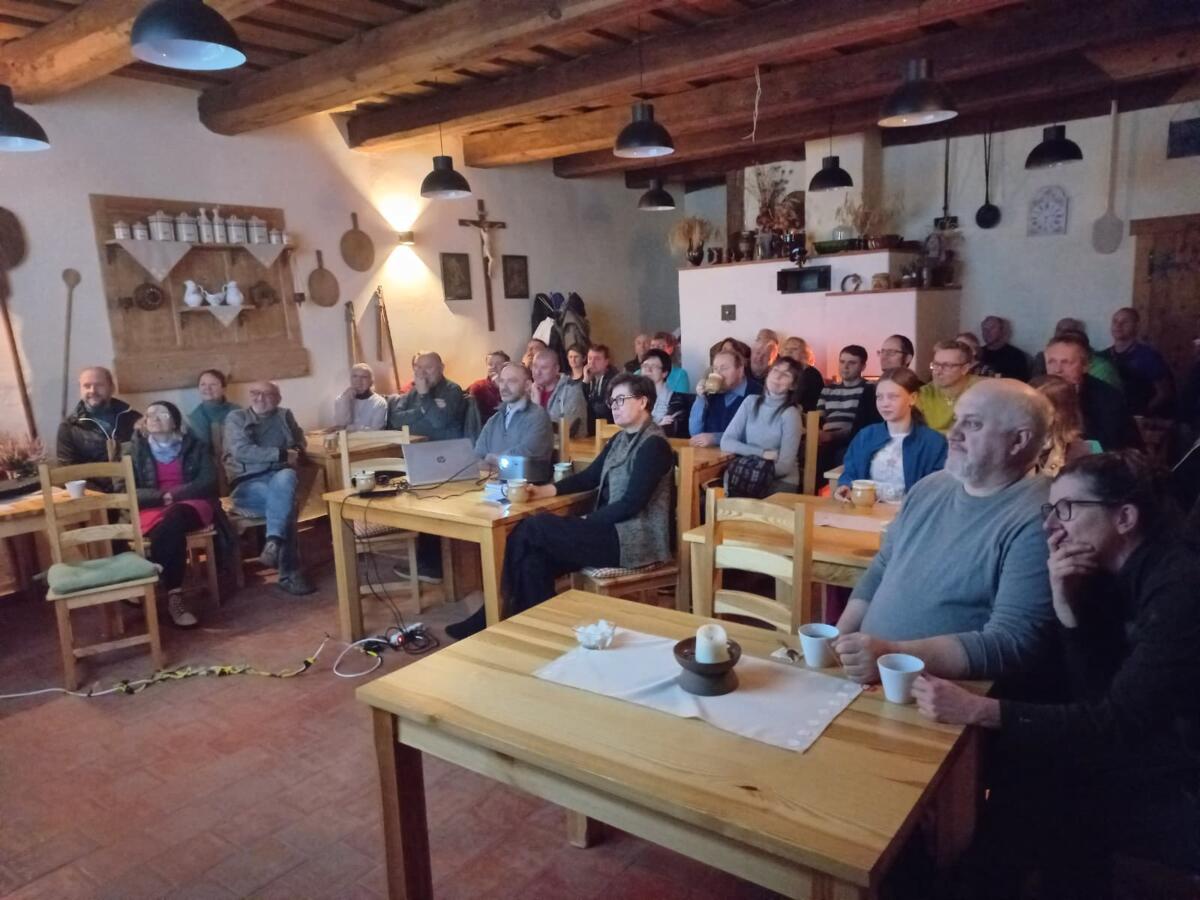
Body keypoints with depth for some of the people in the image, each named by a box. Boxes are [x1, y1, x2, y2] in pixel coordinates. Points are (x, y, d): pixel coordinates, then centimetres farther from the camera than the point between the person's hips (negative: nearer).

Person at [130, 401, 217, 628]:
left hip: (192, 504, 0)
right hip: (152, 508, 0)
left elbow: (208, 482, -1)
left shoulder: (194, 445, 9)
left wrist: (174, 495, -12)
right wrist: (162, 497, -11)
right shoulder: (136, 449, 10)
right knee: (169, 530, -35)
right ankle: (174, 596, -35)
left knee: (173, 520, -36)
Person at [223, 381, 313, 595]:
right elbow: (242, 451, -8)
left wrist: (294, 454, -2)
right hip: (247, 484, -2)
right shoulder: (236, 418, 8)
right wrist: (282, 454, -13)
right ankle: (290, 573, -33)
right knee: (287, 505, -35)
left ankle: (273, 543, -46)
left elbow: (299, 445, 24)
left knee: (286, 477, -38)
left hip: (278, 476, 2)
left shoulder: (285, 416, 19)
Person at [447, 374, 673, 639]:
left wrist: (585, 521, -14)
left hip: (635, 538, -8)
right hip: (610, 529, 8)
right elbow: (588, 477, 15)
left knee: (532, 528, -15)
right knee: (534, 556, -15)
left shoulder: (654, 445, -12)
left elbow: (631, 504, -18)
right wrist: (545, 490, 1)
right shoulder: (620, 440, 16)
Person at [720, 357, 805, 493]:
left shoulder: (790, 414, -10)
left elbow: (784, 466, -14)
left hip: (780, 481, -4)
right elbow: (726, 442, -4)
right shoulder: (751, 402, 4)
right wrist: (761, 453, -14)